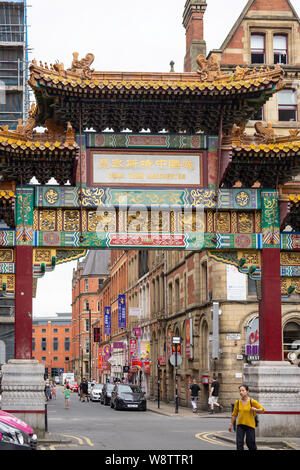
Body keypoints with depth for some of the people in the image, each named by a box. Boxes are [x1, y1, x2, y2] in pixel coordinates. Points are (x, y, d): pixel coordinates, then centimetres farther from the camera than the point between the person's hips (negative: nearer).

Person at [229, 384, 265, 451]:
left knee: (250, 443, 3)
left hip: (250, 425, -2)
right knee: (239, 443, -6)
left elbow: (262, 410, -2)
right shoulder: (237, 402, 1)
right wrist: (231, 424, 12)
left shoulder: (252, 402, -8)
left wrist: (255, 410, -21)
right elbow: (234, 414, 11)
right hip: (240, 425, 2)